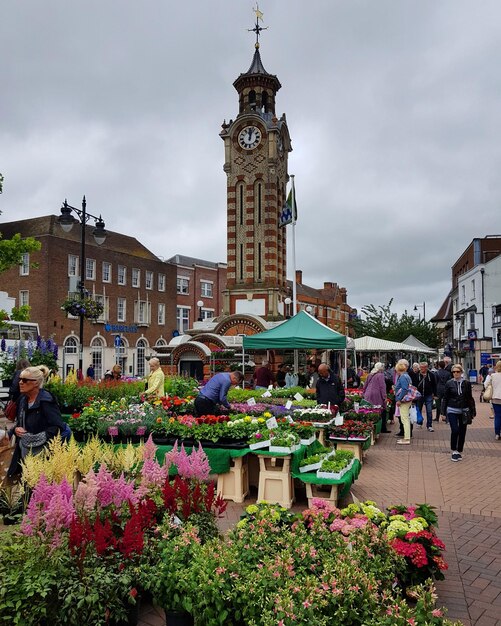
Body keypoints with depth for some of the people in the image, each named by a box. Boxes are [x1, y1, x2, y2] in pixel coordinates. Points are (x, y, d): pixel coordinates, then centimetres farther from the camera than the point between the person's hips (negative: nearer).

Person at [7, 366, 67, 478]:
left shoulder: (46, 401, -18)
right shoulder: (23, 399, 7)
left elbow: (58, 427, -22)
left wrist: (34, 438, -23)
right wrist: (16, 429, -2)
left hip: (41, 456, -8)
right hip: (23, 453, 8)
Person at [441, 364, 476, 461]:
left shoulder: (467, 383, 2)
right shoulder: (449, 383, -1)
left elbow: (470, 398, 8)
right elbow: (445, 398, 3)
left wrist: (472, 411, 5)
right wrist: (443, 412, 2)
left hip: (464, 411, 2)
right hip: (452, 411, -2)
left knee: (462, 432, 7)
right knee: (455, 431, -12)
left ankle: (460, 451, 23)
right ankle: (453, 451, 4)